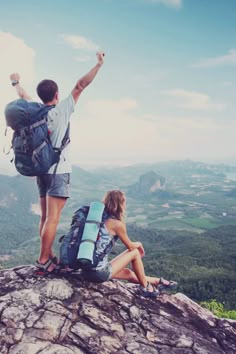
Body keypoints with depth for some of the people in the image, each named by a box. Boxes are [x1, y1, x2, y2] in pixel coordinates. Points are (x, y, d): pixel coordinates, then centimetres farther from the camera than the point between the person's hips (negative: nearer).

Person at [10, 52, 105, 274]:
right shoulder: (62, 110, -9)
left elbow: (23, 95, 26)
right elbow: (80, 86, -8)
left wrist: (16, 82, 45)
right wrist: (98, 65, -3)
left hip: (41, 169, 7)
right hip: (58, 171, -7)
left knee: (45, 216, 11)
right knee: (53, 218, -7)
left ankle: (49, 257, 19)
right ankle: (42, 262, -5)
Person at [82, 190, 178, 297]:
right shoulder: (117, 224, -14)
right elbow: (130, 246, 0)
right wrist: (139, 244, 22)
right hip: (99, 273, -7)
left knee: (129, 273, 25)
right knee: (135, 252, 8)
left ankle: (159, 282, 42)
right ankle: (145, 287, 23)